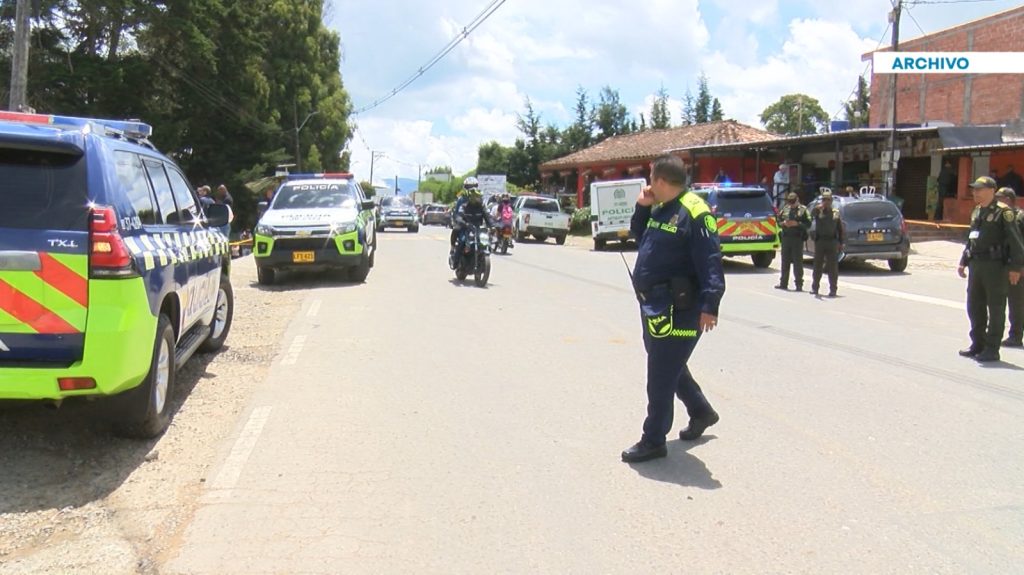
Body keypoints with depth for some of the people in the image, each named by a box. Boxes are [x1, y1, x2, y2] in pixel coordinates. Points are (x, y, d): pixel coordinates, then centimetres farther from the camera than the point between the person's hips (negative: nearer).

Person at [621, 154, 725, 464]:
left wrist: (710, 305, -27)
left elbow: (710, 262, -22)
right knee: (669, 366, 23)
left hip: (677, 309, -10)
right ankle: (701, 412, 43)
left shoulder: (693, 212, -18)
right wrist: (642, 208, 10)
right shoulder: (661, 209, 11)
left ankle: (653, 441, 9)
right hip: (653, 304, 10)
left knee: (661, 377, -2)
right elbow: (640, 235, 28)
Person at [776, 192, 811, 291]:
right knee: (785, 261, 10)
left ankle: (799, 284, 1)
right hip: (786, 237, 5)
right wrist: (783, 223, -4)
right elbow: (779, 219, 17)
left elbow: (808, 224, -5)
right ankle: (783, 283, 17)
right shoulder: (786, 209, 12)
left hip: (797, 238, -5)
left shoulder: (803, 209, -1)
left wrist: (797, 223, -18)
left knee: (797, 262, -3)